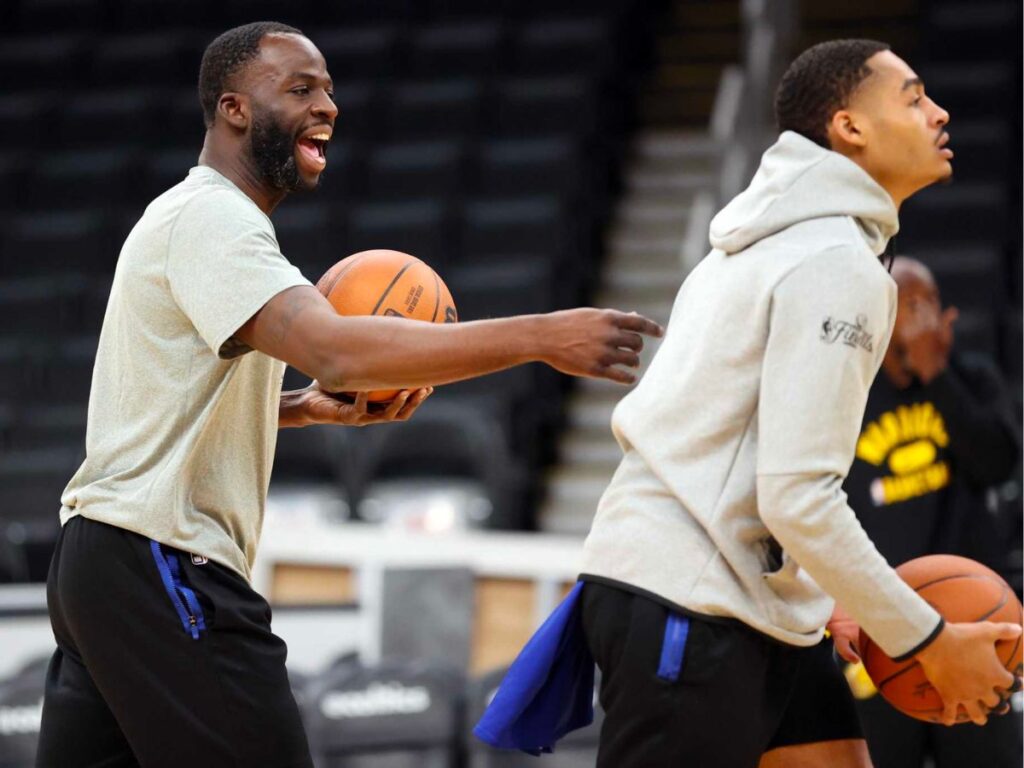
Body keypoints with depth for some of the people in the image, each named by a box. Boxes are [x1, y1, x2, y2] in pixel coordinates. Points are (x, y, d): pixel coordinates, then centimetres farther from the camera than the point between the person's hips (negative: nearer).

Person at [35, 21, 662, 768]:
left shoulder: (202, 218, 20)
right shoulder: (208, 215, -14)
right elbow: (334, 350, -30)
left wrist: (310, 409, 9)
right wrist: (541, 337, -33)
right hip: (161, 562, -10)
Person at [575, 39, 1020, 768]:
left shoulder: (780, 243, 16)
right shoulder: (837, 264, -14)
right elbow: (798, 496, -21)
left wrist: (816, 599, 19)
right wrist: (929, 640, -13)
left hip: (746, 597, 10)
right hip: (685, 604, -10)